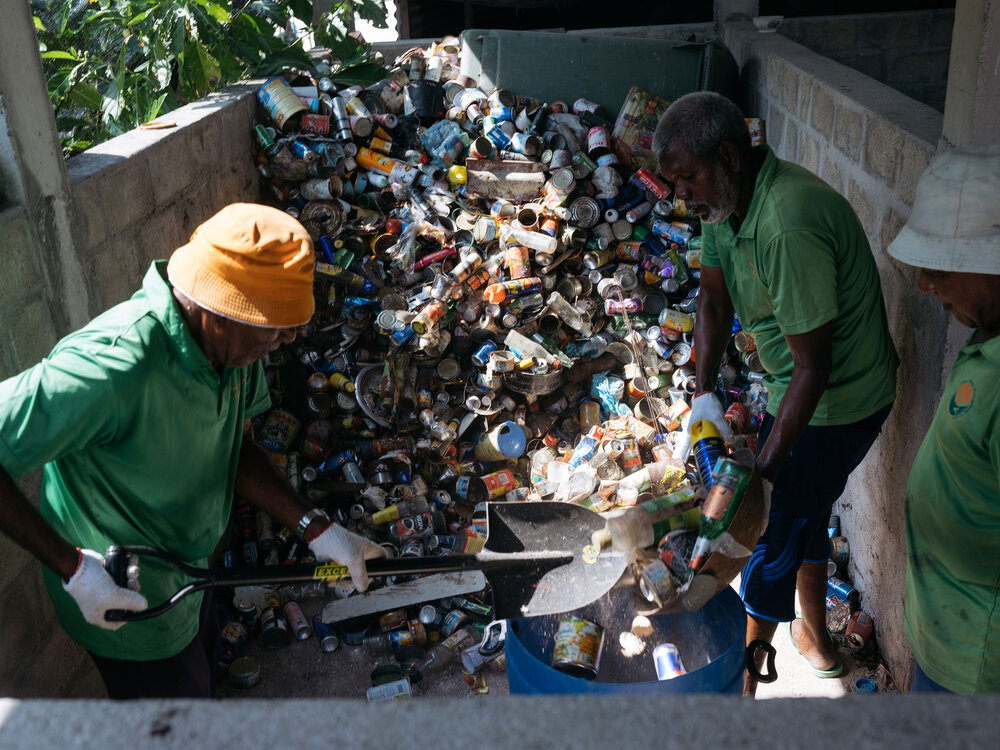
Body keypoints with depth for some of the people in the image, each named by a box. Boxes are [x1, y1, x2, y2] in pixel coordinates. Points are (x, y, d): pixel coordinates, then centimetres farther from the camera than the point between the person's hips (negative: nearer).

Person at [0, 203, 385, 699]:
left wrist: (314, 528, -10)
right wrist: (71, 565, -30)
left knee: (202, 677, 32)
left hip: (186, 576, 7)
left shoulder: (235, 341, -13)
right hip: (120, 600, -7)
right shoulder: (114, 367, -40)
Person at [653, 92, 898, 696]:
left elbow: (813, 364, -31)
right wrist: (705, 393, -7)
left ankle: (743, 681, 23)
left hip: (836, 403, -9)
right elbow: (715, 300, 4)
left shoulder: (788, 226, -34)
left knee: (773, 534, 3)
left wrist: (764, 471, -30)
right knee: (804, 510, 25)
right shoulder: (727, 200, -5)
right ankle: (817, 641, 48)